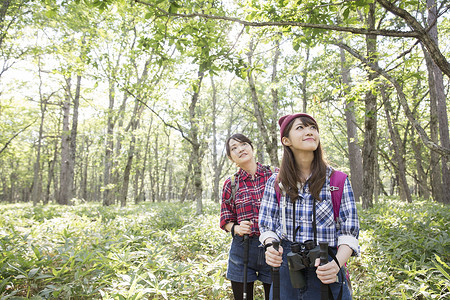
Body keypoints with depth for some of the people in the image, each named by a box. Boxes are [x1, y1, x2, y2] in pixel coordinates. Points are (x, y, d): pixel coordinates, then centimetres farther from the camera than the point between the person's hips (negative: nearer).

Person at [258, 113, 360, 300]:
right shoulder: (275, 183, 0)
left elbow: (349, 232, -4)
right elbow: (267, 226, 5)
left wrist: (337, 263, -22)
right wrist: (270, 247, -16)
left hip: (324, 271, -1)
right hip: (285, 270, 2)